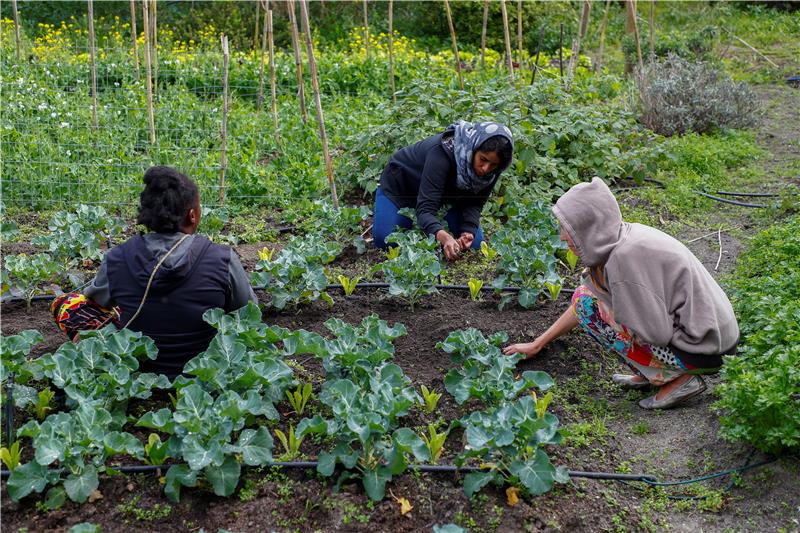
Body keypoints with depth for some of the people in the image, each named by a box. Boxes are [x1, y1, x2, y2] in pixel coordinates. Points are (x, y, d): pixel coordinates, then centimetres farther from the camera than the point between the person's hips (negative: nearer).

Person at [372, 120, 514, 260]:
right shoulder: (443, 152, -41)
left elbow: (474, 203, -17)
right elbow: (425, 208, -44)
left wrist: (468, 231, -37)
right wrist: (444, 237, -62)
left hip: (444, 192, 5)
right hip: (400, 184, -4)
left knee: (475, 242, -5)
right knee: (384, 240, -20)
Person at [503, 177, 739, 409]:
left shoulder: (624, 256, -25)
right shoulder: (621, 237, 3)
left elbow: (658, 333, -22)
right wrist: (536, 344, 18)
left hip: (701, 349, -9)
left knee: (588, 302, -8)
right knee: (586, 297, 12)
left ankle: (677, 378, -2)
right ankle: (649, 373, 13)